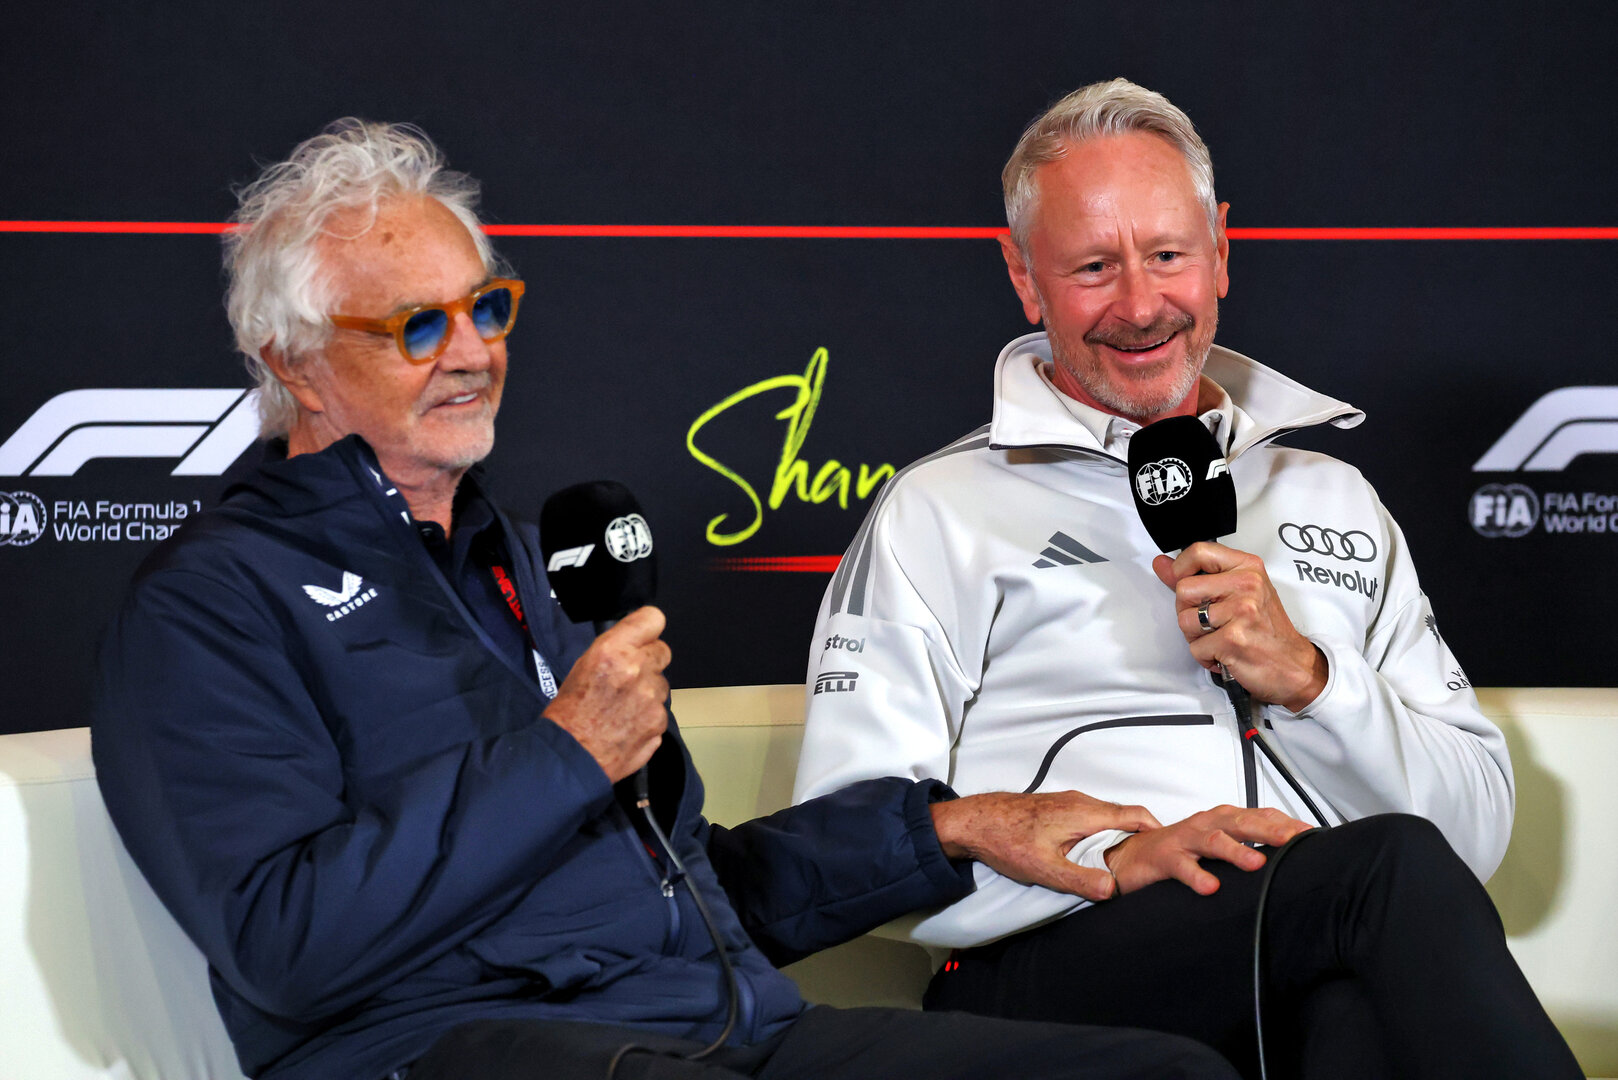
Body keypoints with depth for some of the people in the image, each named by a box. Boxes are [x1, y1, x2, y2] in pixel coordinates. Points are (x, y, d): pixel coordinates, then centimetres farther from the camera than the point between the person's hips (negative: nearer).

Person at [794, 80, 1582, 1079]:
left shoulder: (1333, 501, 24)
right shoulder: (939, 512, 11)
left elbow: (1479, 826, 17)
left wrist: (1305, 678, -1)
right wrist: (1112, 863, -15)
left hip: (1328, 974, 3)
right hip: (1048, 976, -2)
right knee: (1393, 869, -32)